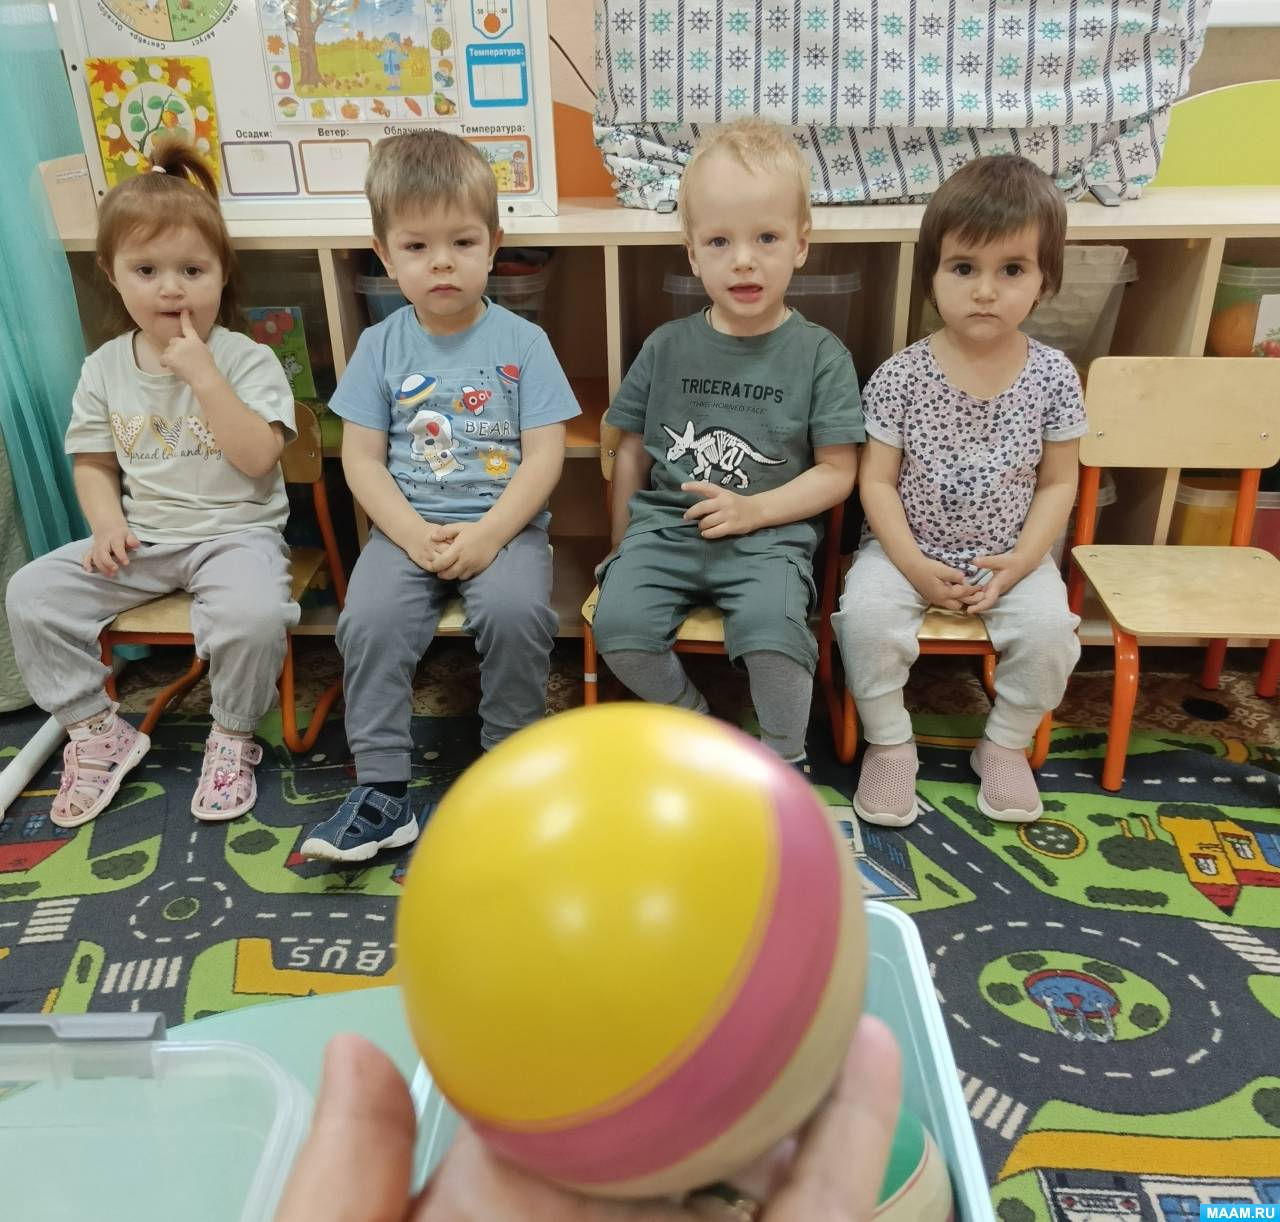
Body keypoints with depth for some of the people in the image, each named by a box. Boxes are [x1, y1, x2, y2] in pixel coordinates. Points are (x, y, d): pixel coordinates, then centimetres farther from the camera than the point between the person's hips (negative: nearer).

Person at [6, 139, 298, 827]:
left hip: (234, 532, -4)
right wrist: (106, 522, -6)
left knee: (255, 612, -35)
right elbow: (93, 461, 14)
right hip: (141, 539, 5)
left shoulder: (246, 359, -6)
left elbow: (257, 457, -19)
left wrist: (203, 374, -22)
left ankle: (233, 737, -5)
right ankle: (96, 732, 8)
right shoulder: (106, 368, 7)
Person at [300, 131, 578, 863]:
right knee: (370, 619, -23)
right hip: (407, 528, 2)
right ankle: (383, 791, -10)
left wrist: (486, 535, -16)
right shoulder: (382, 346, 6)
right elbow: (362, 458, 3)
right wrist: (414, 535, -12)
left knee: (516, 611, -29)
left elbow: (544, 457, -4)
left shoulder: (522, 342, 1)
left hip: (505, 525, -2)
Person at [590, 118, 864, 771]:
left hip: (769, 534, -2)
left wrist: (753, 510, -12)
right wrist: (624, 548, 12)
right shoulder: (667, 347, 6)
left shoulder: (820, 355, 1)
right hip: (665, 524, 3)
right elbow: (632, 452, 14)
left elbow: (836, 472, 0)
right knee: (618, 624, -22)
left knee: (772, 631, -30)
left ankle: (784, 757, 0)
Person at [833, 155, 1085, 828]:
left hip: (1010, 555, 1)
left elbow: (1058, 482, 1)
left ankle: (1005, 744, 6)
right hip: (907, 548, -1)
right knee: (865, 614, -26)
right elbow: (877, 481, -8)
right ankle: (889, 743, -2)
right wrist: (914, 566, -16)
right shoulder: (901, 375, -11)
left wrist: (1022, 560, -12)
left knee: (1048, 627, -22)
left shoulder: (1053, 376, -6)